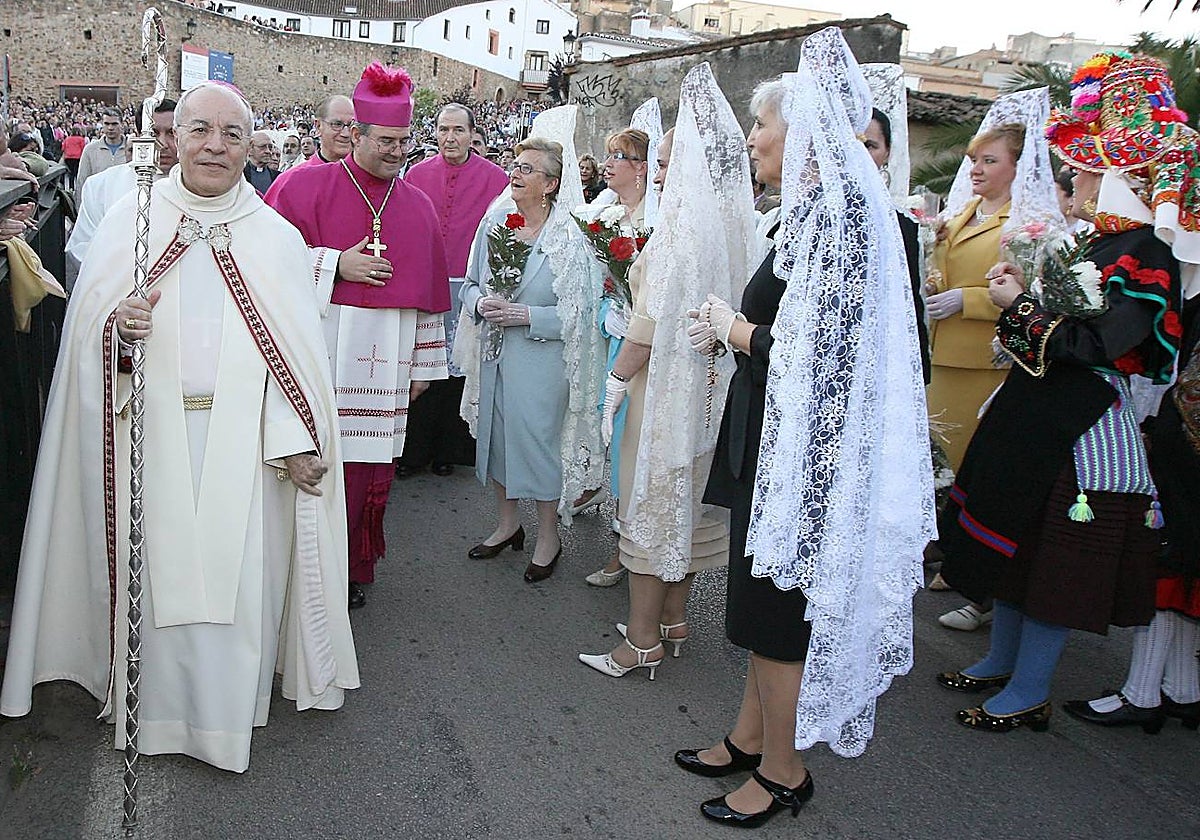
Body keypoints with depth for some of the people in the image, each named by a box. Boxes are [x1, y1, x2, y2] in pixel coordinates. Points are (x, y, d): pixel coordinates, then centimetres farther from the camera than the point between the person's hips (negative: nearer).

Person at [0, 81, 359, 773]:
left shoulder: (278, 238, 3)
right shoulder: (130, 220, 5)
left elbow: (297, 350, -2)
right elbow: (87, 325, 4)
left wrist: (298, 443, -9)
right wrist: (117, 327, -19)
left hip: (242, 438, 0)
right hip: (153, 431, 1)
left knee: (237, 568, 3)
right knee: (159, 563, 6)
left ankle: (227, 713, 22)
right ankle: (161, 702, 26)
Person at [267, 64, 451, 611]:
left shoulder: (418, 206, 12)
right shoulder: (305, 186, 0)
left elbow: (427, 292, 15)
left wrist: (424, 362, 14)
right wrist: (337, 265, -12)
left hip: (384, 366, 3)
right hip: (320, 358, -3)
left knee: (367, 470, 7)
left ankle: (354, 571, 23)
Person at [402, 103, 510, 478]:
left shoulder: (495, 179, -1)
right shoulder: (417, 175, 6)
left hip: (470, 289, -2)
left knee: (458, 370, 6)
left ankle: (449, 449, 21)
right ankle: (415, 449, 19)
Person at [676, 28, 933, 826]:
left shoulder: (835, 211, -19)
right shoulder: (816, 206, 11)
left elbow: (818, 348, -24)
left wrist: (736, 330, -10)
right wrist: (735, 328, 4)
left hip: (802, 441, -10)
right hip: (782, 433, 10)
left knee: (778, 607, 4)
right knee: (765, 594, 19)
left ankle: (784, 770, 22)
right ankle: (752, 736, 35)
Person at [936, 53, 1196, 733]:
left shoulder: (1145, 255, -15)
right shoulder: (1094, 241, 11)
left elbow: (1094, 344, -23)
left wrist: (1020, 303, -14)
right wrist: (1023, 295, -2)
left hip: (1080, 426, -9)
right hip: (1037, 413, 9)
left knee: (1052, 557, 1)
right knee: (1014, 540, 16)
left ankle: (1030, 692, 15)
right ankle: (1002, 661, 32)